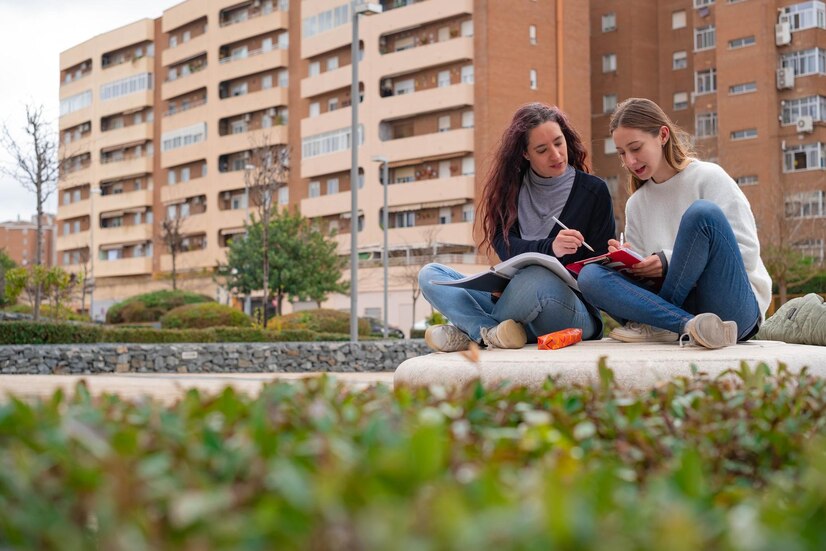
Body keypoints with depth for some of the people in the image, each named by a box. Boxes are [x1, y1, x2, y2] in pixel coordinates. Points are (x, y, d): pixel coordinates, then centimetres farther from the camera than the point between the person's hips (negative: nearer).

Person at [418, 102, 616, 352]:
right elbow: (504, 246, -4)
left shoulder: (593, 191, 3)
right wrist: (549, 248, -24)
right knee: (430, 274, -9)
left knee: (536, 278, -39)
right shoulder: (511, 188, 11)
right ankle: (492, 332, -30)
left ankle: (472, 331, -19)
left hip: (576, 308, -4)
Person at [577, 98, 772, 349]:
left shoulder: (709, 177, 2)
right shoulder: (636, 205, 18)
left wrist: (671, 262, -13)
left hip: (734, 307, -4)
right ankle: (689, 325, -34)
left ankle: (655, 325, -19)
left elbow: (748, 252, -6)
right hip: (680, 303, 4)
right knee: (590, 275, -18)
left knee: (703, 213, -29)